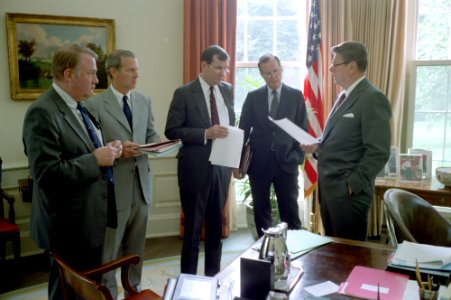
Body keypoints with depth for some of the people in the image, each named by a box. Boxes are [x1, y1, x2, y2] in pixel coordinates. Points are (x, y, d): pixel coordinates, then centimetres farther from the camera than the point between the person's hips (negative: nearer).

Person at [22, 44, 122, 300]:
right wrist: (95, 159, -23)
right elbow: (47, 174, -28)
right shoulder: (43, 112, -20)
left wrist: (106, 151, 0)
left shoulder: (78, 107, 9)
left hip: (91, 217, 9)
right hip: (71, 224, -9)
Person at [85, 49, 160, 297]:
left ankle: (134, 289, 37)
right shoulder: (94, 105, -9)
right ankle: (107, 293, 27)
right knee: (109, 249, 8)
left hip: (141, 184, 5)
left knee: (137, 245, 19)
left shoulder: (144, 101, 8)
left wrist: (158, 144, -8)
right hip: (112, 186, -5)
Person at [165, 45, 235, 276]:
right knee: (193, 227, 6)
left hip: (221, 167, 5)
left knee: (216, 226, 16)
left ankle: (213, 276, 31)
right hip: (195, 169, -5)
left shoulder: (227, 90, 8)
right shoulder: (184, 93, -8)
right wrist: (206, 133, -22)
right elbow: (171, 131, -11)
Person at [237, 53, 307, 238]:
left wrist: (298, 157, -6)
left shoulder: (296, 96, 3)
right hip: (258, 162, 1)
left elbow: (302, 129, 4)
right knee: (261, 212, 11)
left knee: (290, 212, 3)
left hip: (286, 162, -1)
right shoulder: (252, 97, 4)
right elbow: (243, 130, 5)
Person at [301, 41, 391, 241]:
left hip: (348, 192, -9)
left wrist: (352, 185, -18)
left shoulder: (373, 98, -15)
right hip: (328, 188, 9)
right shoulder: (345, 96, 16)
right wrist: (318, 146, 5)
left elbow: (378, 152, -19)